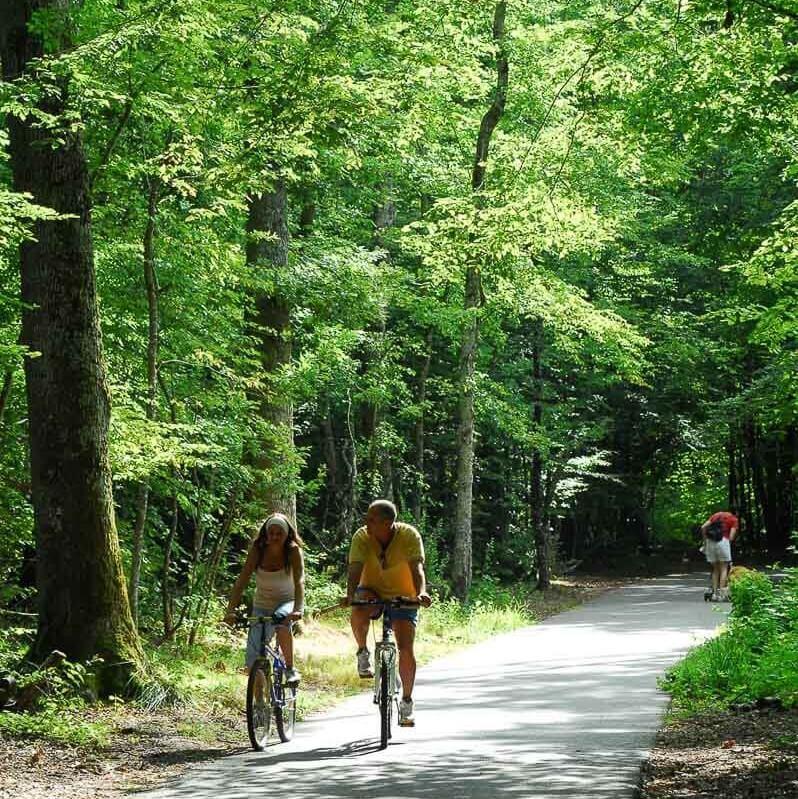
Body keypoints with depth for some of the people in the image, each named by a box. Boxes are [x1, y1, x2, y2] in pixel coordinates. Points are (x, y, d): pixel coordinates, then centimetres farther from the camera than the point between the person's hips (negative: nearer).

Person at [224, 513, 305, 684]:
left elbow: (299, 581, -30)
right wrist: (230, 610, -33)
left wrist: (298, 609, -46)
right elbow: (242, 581, -20)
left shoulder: (293, 551, -18)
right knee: (253, 659, -9)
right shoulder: (257, 550, -14)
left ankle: (291, 669, -21)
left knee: (282, 620, -37)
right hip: (262, 605, 2)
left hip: (286, 601, -2)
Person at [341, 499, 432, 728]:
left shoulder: (409, 536, -21)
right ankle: (363, 653, -7)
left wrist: (421, 592, -51)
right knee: (359, 611, -35)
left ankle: (407, 702, 7)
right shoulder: (362, 537, -19)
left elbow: (417, 568, -31)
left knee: (406, 649, -11)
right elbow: (355, 569, -28)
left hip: (402, 597, 0)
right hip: (373, 592, 0)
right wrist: (350, 594, -48)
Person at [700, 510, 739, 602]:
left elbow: (703, 527, 12)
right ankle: (722, 594, -3)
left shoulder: (716, 515, 23)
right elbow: (731, 537, -1)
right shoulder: (734, 519, 11)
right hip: (723, 541, -4)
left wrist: (705, 541, 17)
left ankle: (714, 593, 11)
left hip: (710, 542, 4)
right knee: (724, 568, 4)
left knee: (715, 569, 14)